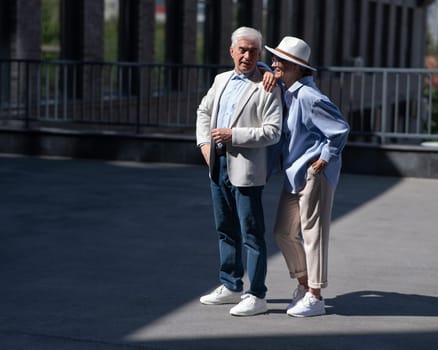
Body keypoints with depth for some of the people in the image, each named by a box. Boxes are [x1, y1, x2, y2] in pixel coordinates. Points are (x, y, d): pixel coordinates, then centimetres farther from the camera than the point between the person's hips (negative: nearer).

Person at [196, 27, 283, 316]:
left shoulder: (267, 88, -9)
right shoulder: (221, 80, 13)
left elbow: (273, 132, -15)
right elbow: (204, 111, 26)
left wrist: (232, 135, -19)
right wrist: (204, 142, 10)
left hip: (246, 169, -7)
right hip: (218, 165, 7)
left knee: (251, 234, -3)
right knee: (226, 230, 16)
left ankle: (257, 296, 4)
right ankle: (231, 287, 28)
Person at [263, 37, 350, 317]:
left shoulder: (308, 97, -20)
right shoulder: (286, 91, 8)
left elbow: (341, 128, -20)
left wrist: (325, 159, -13)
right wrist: (269, 73, 4)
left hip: (314, 174, -10)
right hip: (294, 173, 10)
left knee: (313, 233, -2)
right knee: (284, 232, 14)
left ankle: (315, 297, 7)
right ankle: (304, 283, 28)